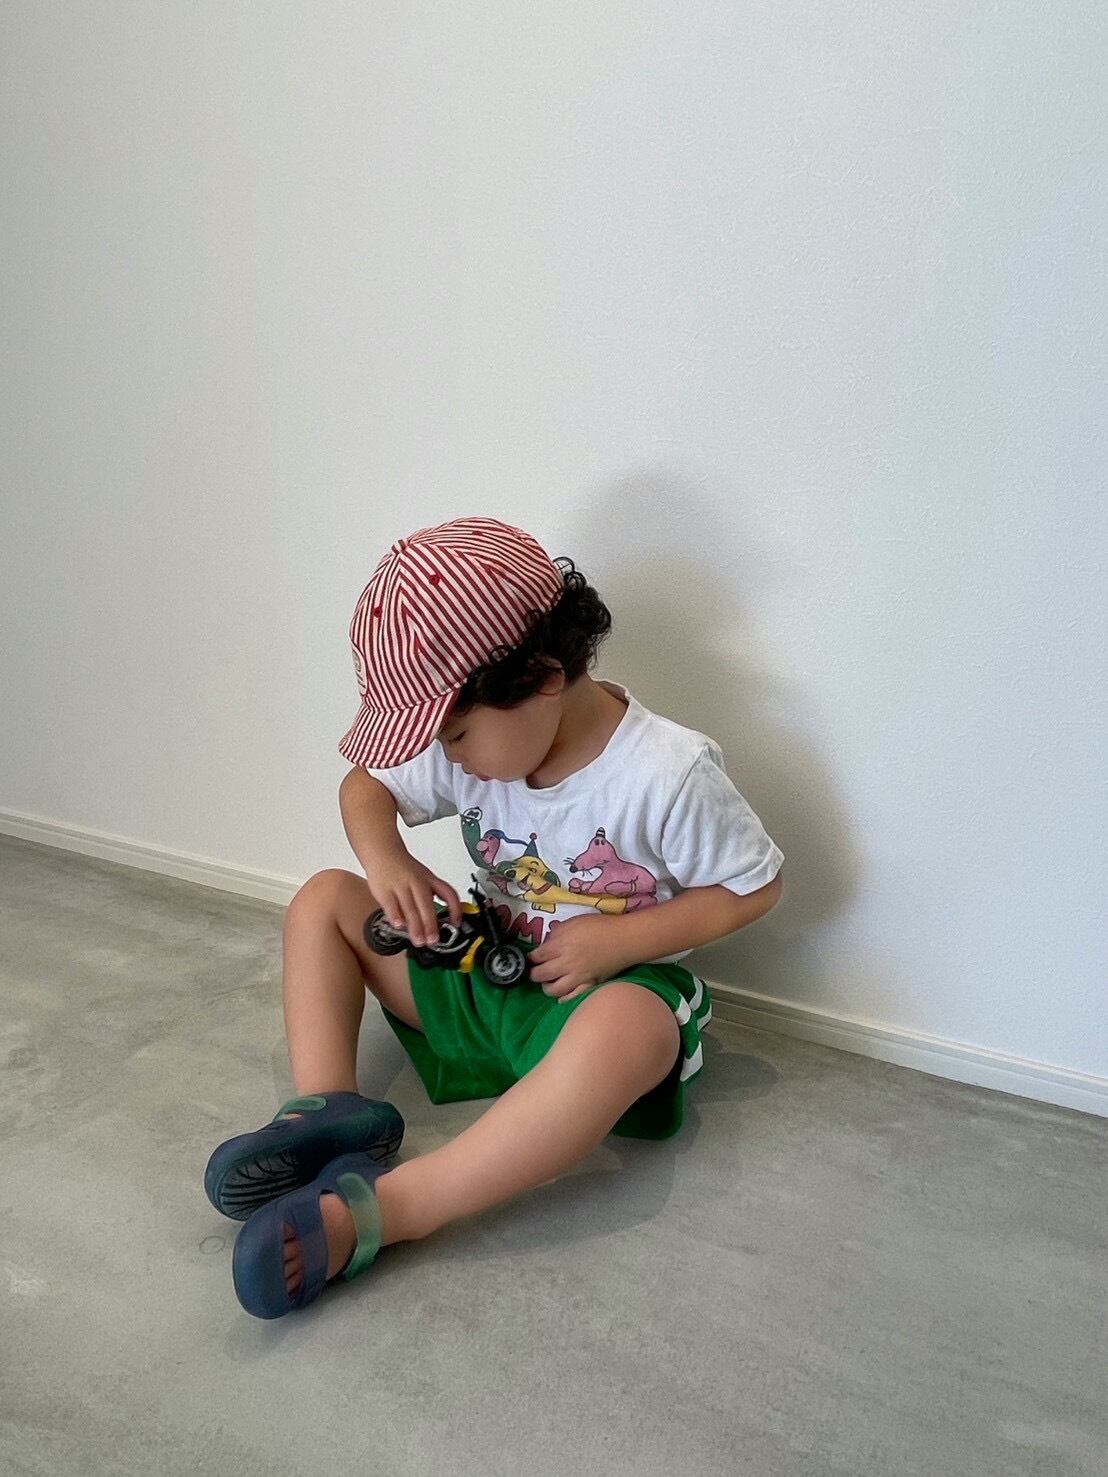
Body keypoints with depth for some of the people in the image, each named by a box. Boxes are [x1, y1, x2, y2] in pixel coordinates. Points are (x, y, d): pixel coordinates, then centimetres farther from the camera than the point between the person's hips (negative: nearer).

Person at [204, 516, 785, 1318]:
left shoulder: (668, 772, -23)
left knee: (626, 1029, -43)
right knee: (323, 900, -1)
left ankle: (379, 1210, -43)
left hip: (607, 990, -6)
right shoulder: (473, 744, -7)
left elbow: (755, 885, -13)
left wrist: (619, 938, -23)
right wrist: (384, 857, -15)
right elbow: (366, 786, 7)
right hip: (484, 974, 6)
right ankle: (329, 1110, -20)